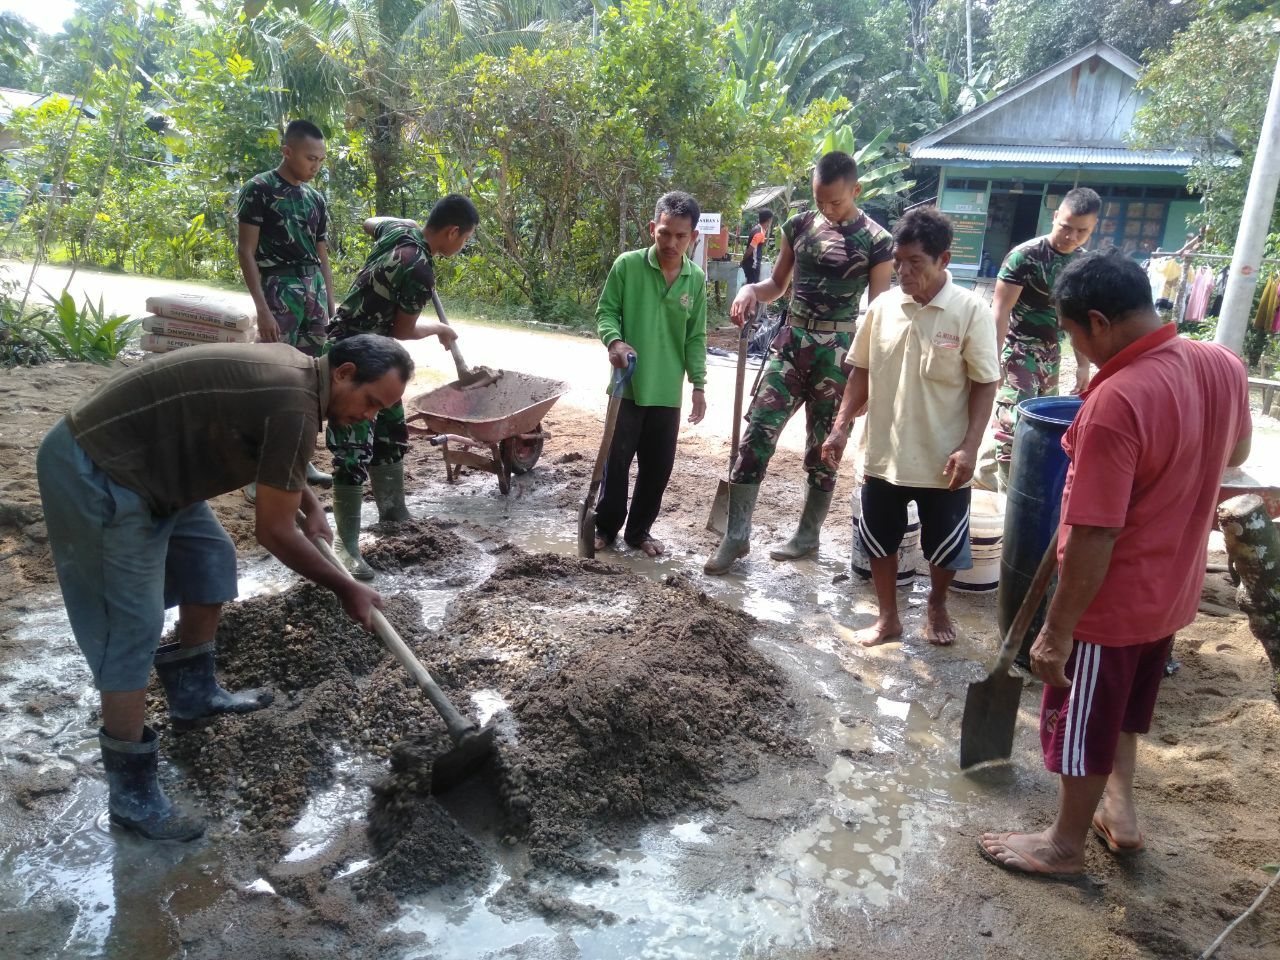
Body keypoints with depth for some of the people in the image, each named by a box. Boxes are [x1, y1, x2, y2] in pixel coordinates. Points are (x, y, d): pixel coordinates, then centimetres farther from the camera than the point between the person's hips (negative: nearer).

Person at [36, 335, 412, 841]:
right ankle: (131, 792, 7)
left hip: (139, 462, 10)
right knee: (132, 629, -6)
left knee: (211, 559, 18)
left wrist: (312, 506, 18)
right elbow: (274, 531, -17)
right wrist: (346, 588, -6)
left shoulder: (291, 365, 5)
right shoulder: (295, 406, -24)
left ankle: (193, 695, 35)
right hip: (95, 478, -10)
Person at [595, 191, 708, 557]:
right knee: (617, 460, 5)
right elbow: (605, 311, -1)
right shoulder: (627, 265, -7)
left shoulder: (696, 279, 3)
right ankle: (605, 527, 22)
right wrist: (614, 340, -21)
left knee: (658, 465, 9)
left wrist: (698, 385, 5)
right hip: (628, 386, -3)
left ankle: (639, 530, 26)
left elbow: (695, 337, 7)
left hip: (668, 391, 3)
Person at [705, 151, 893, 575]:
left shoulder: (877, 242, -5)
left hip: (838, 352, -3)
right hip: (791, 342, 3)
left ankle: (807, 535, 23)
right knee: (757, 433, -6)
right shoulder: (799, 226, 6)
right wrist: (750, 290, -6)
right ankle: (736, 536, 2)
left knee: (823, 447, 6)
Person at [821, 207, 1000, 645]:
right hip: (883, 454, 3)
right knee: (879, 540, 14)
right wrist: (841, 426, 1)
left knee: (944, 545, 14)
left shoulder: (970, 311, -11)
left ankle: (936, 606, 42)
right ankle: (888, 617, 33)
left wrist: (970, 446, -16)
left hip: (943, 459, -3)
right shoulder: (883, 306, -1)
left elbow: (985, 384, -9)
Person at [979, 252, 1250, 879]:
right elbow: (1234, 455, 14)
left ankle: (1065, 846, 34)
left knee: (1081, 725, 13)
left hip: (1113, 601, -8)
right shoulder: (1224, 365, -6)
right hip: (1172, 590, 8)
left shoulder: (1116, 402, -32)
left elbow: (1093, 538, -29)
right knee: (1125, 704, 29)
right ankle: (1120, 811, 46)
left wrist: (1056, 632, -20)